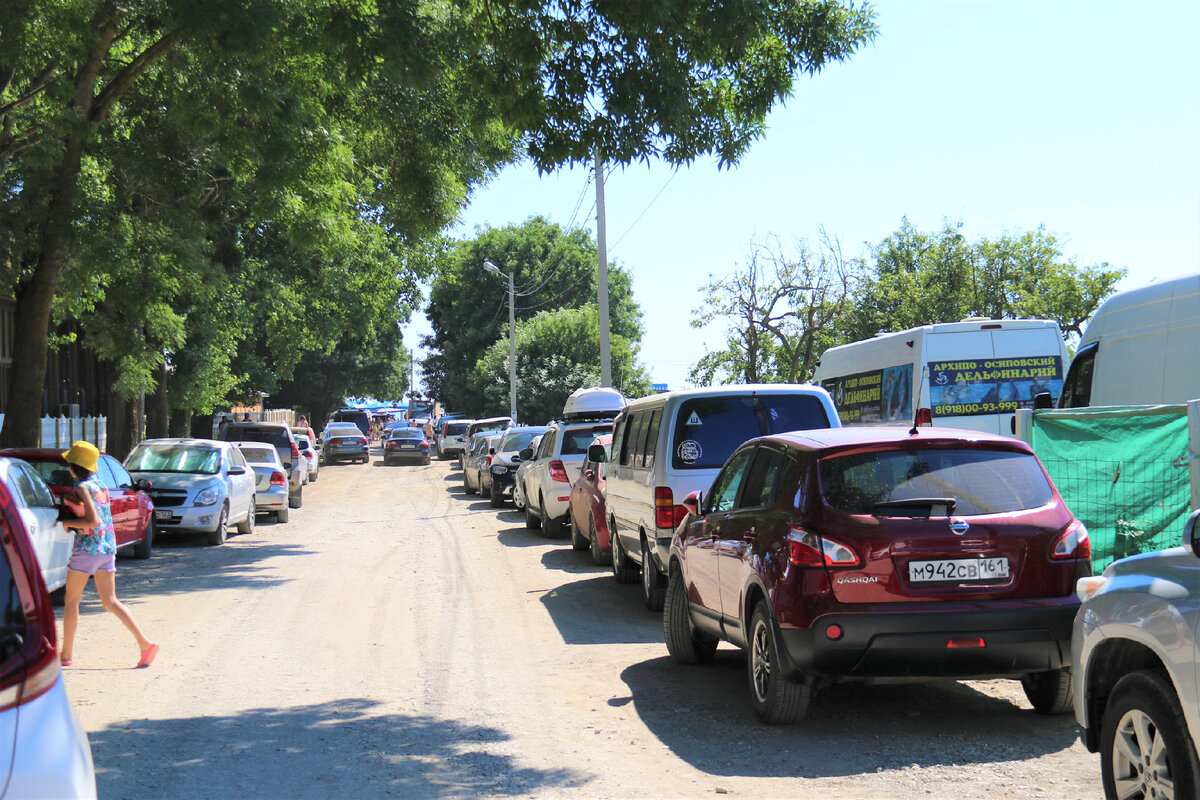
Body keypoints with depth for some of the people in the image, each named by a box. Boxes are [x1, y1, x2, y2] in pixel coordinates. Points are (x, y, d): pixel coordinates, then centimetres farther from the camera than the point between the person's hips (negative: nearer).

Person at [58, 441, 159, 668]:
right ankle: (145, 644, -3)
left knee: (71, 601, 7)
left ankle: (66, 654, 14)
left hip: (87, 547, -8)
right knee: (110, 602, 8)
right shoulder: (99, 485, 12)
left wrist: (67, 523, -9)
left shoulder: (82, 487, -13)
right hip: (108, 547, 8)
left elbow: (93, 521, -20)